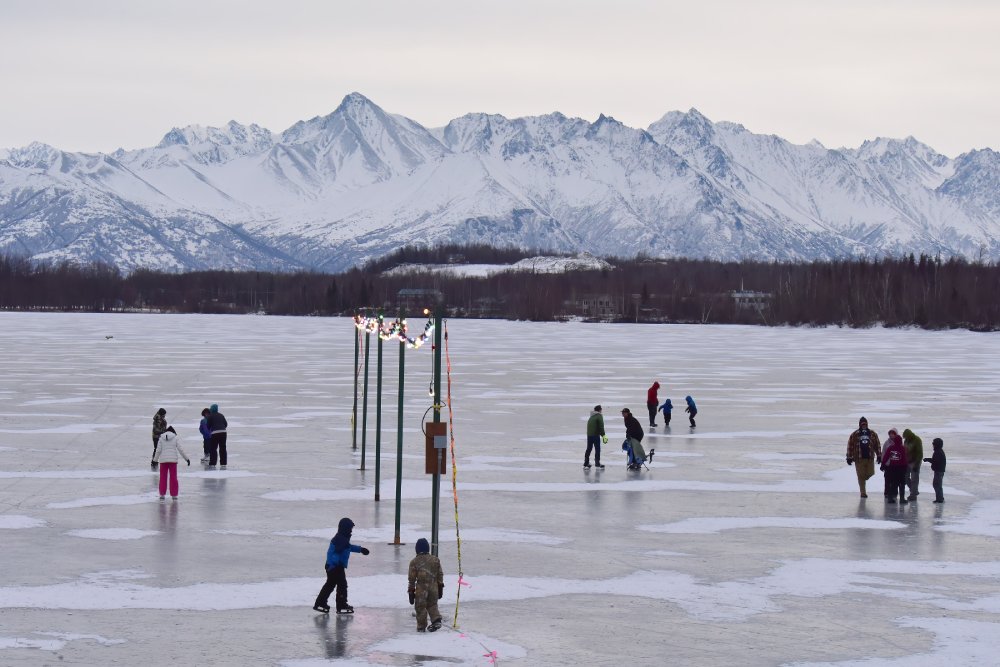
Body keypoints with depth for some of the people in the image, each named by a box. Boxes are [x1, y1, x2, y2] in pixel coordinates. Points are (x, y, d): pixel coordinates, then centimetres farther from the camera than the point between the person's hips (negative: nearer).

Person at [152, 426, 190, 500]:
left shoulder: (161, 438, 5)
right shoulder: (175, 438, 2)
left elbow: (158, 450, 1)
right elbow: (180, 449, -3)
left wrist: (155, 459, 13)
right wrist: (186, 458, 2)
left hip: (163, 460, 1)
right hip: (173, 460, -1)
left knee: (163, 478, 10)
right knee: (173, 478, 6)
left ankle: (162, 494, 12)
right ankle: (174, 495, 7)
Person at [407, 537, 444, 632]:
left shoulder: (414, 562, -6)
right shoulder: (435, 560, 3)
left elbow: (411, 578, -3)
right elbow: (440, 575, 8)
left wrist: (411, 591, 4)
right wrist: (440, 587, 18)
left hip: (421, 588, -3)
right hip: (433, 587, 3)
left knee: (420, 607, 9)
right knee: (432, 605, 18)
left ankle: (421, 627, 13)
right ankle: (436, 620, -2)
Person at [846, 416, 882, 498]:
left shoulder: (872, 434, 6)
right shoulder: (854, 435, -1)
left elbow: (877, 445, 11)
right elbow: (850, 446, 0)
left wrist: (879, 456, 7)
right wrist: (849, 458, -3)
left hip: (870, 458, 2)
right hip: (859, 459, -2)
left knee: (870, 473, -1)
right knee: (861, 475, 0)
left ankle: (863, 479, 35)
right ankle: (863, 493, 8)